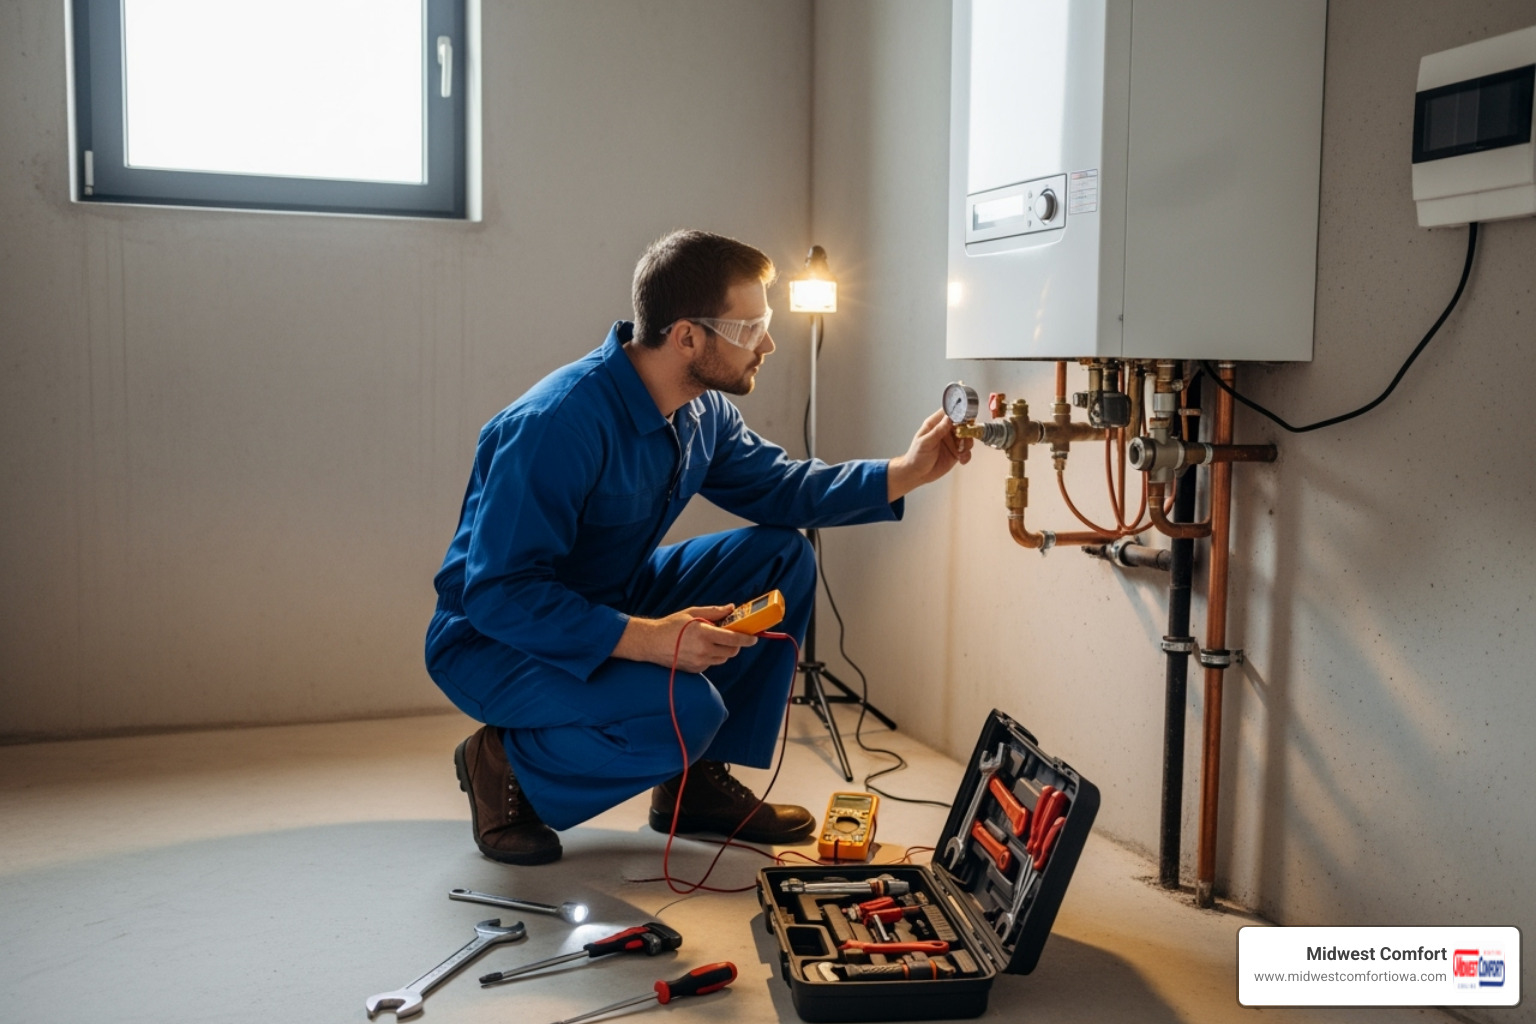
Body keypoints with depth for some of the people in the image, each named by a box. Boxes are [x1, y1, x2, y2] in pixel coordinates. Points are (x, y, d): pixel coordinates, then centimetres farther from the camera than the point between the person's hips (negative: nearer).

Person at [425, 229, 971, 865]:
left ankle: (701, 781, 5)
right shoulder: (559, 424, -31)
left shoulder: (703, 412, -3)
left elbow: (777, 487, 10)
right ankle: (506, 768, -4)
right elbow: (497, 595, -31)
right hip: (492, 639, -9)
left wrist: (907, 472, -2)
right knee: (684, 711, -32)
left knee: (783, 558, -2)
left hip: (614, 605, 9)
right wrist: (645, 639, -38)